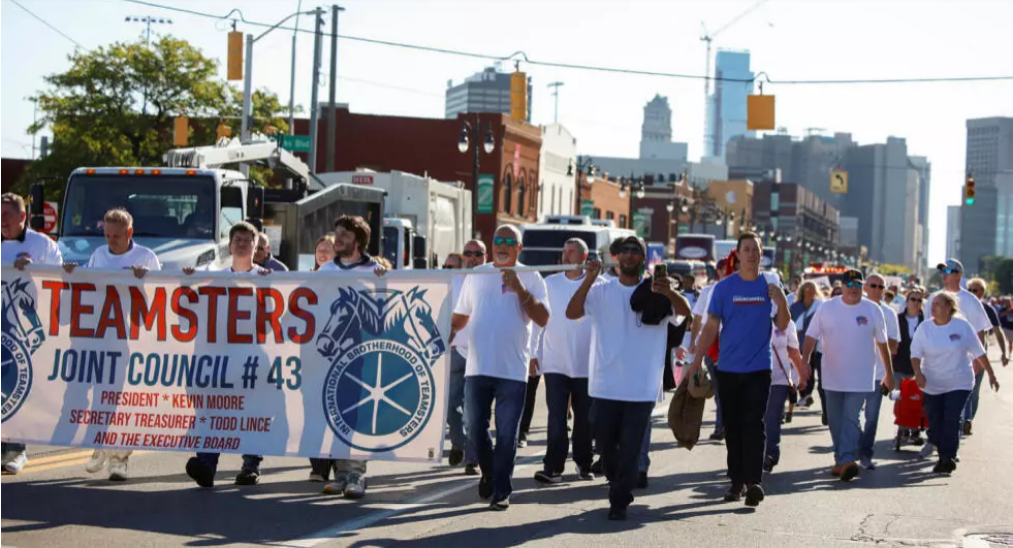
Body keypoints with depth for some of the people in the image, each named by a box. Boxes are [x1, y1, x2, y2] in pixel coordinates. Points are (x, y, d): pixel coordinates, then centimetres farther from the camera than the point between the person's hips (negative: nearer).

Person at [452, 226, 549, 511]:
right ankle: (488, 474, 31)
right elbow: (461, 315, 17)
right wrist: (448, 333, -2)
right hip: (478, 367, 3)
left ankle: (501, 491, 6)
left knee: (507, 434, -1)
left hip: (513, 370, -3)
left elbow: (542, 319, -8)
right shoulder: (476, 275, 11)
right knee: (476, 430, 7)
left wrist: (520, 290, -18)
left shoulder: (531, 278, 2)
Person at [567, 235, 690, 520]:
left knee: (630, 448, 1)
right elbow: (572, 312, -10)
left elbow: (685, 311, -17)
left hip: (642, 387, -2)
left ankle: (619, 502, 9)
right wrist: (588, 280, -25)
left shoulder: (656, 292, 0)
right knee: (605, 442, 12)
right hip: (605, 384, 2)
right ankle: (618, 485, 36)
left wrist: (670, 292, -39)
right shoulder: (601, 291, 3)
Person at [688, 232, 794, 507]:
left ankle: (754, 481, -15)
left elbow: (782, 326, 5)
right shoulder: (724, 287, 1)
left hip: (759, 368, -1)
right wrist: (697, 360, -7)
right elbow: (711, 327, 0)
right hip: (728, 368, 1)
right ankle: (737, 481, 16)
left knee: (754, 424, -10)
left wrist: (781, 302, -14)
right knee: (732, 427, 7)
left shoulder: (770, 286, 4)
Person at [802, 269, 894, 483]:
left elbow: (882, 343, 8)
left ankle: (846, 460, -20)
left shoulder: (873, 310, 0)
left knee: (852, 419, -13)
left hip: (860, 378, -2)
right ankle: (841, 459, 21)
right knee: (835, 421, 9)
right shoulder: (827, 308, 1)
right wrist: (805, 362, -10)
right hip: (832, 377, 2)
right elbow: (811, 337, 2)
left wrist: (889, 373, 11)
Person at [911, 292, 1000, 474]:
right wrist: (918, 373, -19)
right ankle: (944, 457, 20)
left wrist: (990, 374, 5)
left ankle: (947, 458, -7)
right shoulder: (925, 328, -1)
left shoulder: (962, 326, -5)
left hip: (959, 384, -2)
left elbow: (978, 352, 2)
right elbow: (916, 354, -2)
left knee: (951, 421, -13)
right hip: (932, 385, 2)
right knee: (935, 423, 4)